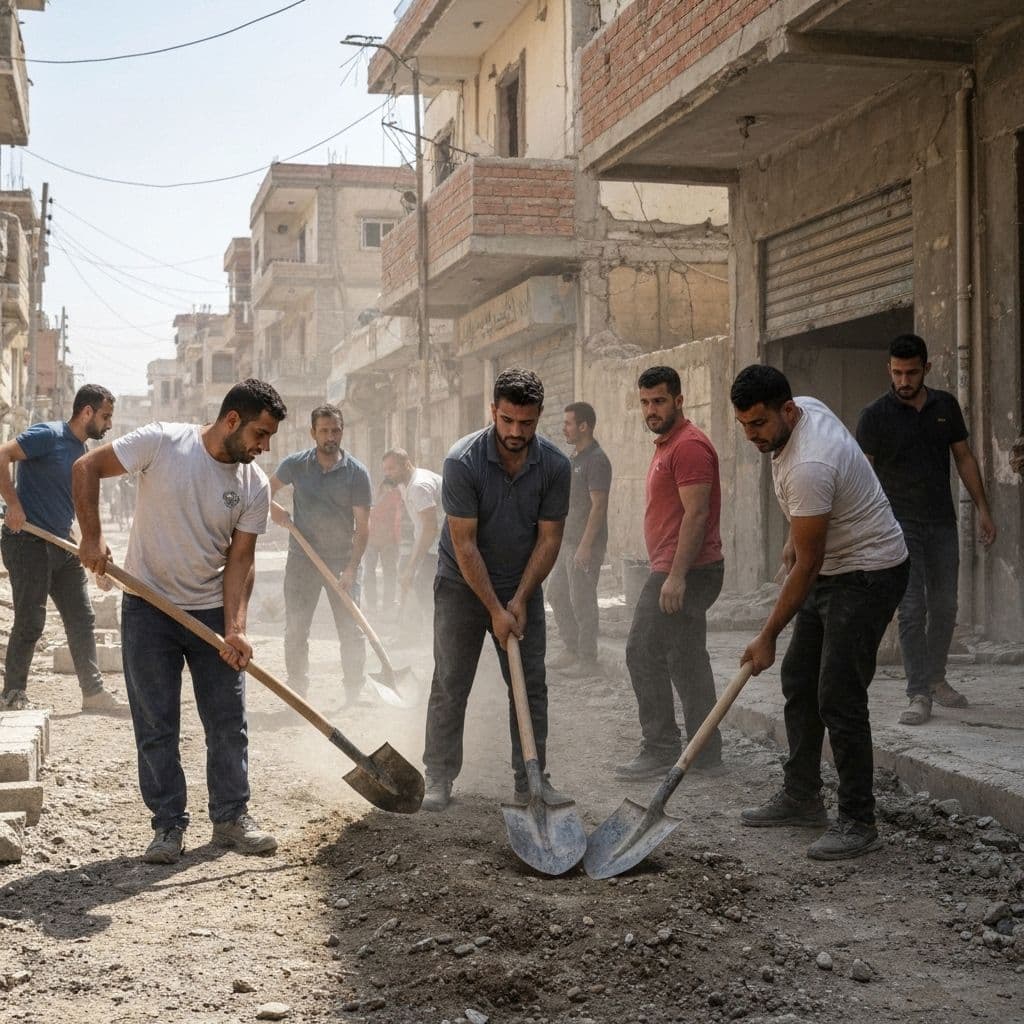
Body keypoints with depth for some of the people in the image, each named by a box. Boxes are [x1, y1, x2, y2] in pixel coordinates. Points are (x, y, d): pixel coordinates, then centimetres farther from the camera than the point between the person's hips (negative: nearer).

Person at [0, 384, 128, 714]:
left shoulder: (82, 452, 16)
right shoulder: (47, 436, -11)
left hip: (61, 544, 9)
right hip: (28, 541, -9)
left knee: (82, 619, 8)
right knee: (30, 622, -5)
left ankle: (93, 693, 14)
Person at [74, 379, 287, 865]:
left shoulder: (255, 486, -5)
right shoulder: (161, 442, -14)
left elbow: (240, 559, -5)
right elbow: (87, 467, -7)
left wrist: (234, 629, -16)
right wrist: (92, 536, -16)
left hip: (212, 611, 3)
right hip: (148, 609, -3)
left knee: (229, 721, 5)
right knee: (156, 726, 2)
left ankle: (231, 816, 19)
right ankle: (169, 824, 13)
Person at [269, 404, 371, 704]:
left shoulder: (356, 472, -7)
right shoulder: (295, 464, -2)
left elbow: (363, 525, -8)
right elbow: (268, 488, 18)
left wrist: (352, 567, -16)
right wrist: (273, 507, -4)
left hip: (342, 561, -1)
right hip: (301, 559, 1)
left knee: (351, 631, 0)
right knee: (295, 631, 4)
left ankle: (354, 695, 10)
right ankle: (297, 693, 15)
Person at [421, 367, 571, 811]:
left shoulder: (555, 465, -11)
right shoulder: (463, 461, -21)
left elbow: (549, 538, -5)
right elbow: (464, 544, -20)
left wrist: (519, 600, -11)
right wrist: (494, 608, -19)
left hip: (522, 588, 3)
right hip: (463, 585, -3)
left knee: (531, 686, 3)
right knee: (449, 686, -1)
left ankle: (531, 779, 12)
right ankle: (439, 778, 8)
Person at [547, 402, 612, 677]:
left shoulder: (596, 460, -15)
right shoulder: (575, 458, 15)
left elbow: (598, 506, -20)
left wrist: (585, 546, -23)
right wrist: (559, 537, 20)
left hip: (585, 544, -10)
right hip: (567, 542, 10)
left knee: (582, 602, -4)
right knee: (556, 594, 14)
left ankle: (587, 660, 4)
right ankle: (572, 650, 24)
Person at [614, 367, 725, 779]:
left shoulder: (688, 445, -14)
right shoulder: (668, 444, 19)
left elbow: (696, 515, -21)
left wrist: (676, 575, -25)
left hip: (682, 572, -11)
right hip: (684, 573, 11)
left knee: (644, 653, -9)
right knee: (687, 660, 12)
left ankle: (660, 749, -4)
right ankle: (705, 750, 17)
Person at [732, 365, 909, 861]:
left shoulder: (808, 466, -32)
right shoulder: (807, 407, -2)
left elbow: (806, 566, -27)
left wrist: (767, 637, -20)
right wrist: (795, 537, 19)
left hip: (868, 573, -11)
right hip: (833, 565, 11)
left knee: (839, 699, -13)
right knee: (798, 682, 14)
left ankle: (857, 823, -3)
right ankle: (801, 797, 25)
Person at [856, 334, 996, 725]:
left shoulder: (946, 406, 6)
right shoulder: (875, 416, -7)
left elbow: (964, 458, 12)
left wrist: (983, 510, 7)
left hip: (942, 522, 4)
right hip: (901, 524, -4)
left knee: (944, 605, 10)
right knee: (912, 608, -8)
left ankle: (935, 679, 28)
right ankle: (919, 695, -4)